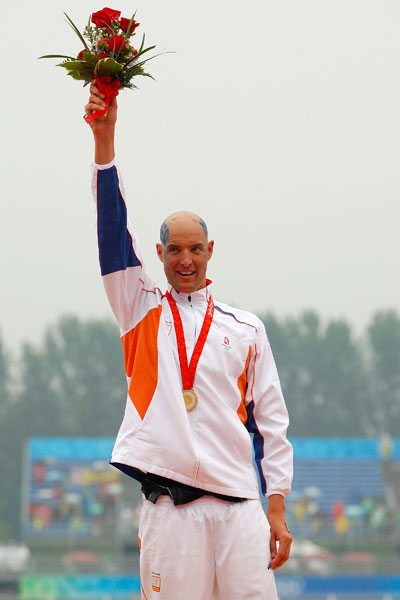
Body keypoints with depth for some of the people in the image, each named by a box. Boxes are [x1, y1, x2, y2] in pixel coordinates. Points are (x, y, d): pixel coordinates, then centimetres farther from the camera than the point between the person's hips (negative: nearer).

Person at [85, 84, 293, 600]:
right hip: (167, 510, -1)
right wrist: (104, 138, -8)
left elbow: (270, 419, 13)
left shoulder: (245, 328, 15)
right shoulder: (142, 312, 14)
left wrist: (277, 509, 5)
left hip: (239, 508, 1)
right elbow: (113, 231, 2)